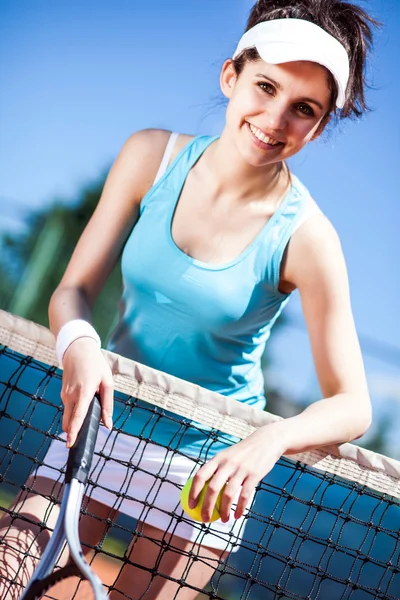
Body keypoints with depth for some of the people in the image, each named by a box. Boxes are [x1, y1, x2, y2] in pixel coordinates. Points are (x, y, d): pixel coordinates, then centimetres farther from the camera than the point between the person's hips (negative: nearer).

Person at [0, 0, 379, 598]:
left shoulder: (305, 237, -19)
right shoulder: (153, 156, -9)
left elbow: (351, 405, -16)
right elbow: (74, 288, -4)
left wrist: (271, 439, -36)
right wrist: (79, 343, -27)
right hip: (113, 410, 3)